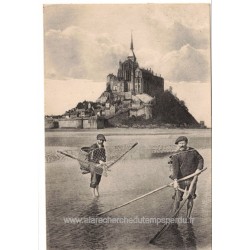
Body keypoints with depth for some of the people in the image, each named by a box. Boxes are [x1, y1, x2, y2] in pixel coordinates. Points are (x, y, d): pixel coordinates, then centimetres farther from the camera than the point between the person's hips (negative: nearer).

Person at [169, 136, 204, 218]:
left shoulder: (193, 151, 5)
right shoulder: (176, 155, -5)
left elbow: (200, 159, 16)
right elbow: (175, 168, -16)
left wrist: (198, 168, -2)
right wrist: (175, 180, -27)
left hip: (192, 179, 3)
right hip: (181, 180, -3)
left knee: (191, 199, 10)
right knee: (177, 199, -4)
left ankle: (188, 218, 24)